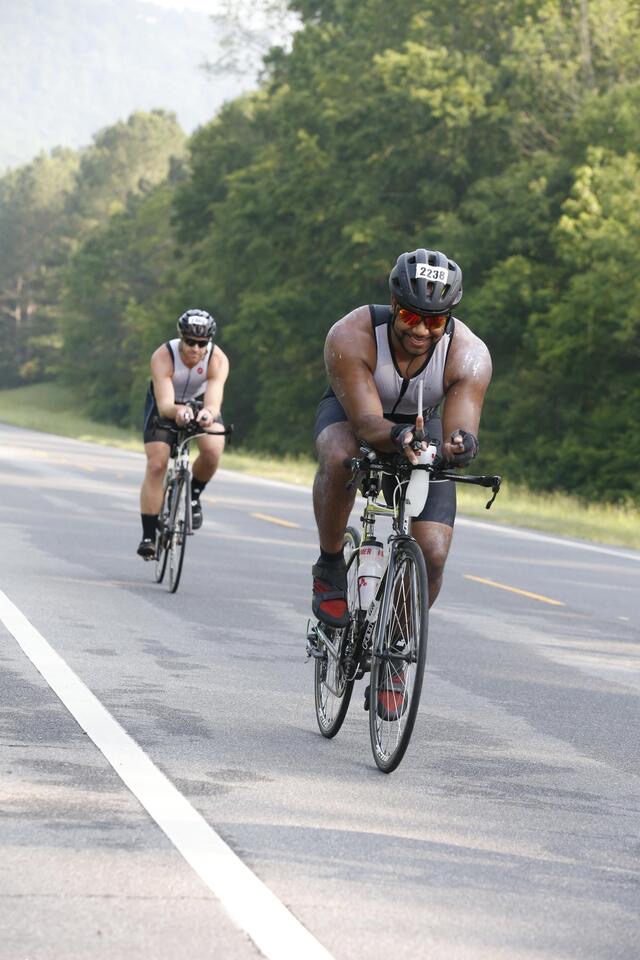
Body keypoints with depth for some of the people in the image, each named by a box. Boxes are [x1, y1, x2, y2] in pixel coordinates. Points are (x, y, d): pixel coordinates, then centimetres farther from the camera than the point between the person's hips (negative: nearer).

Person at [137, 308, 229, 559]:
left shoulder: (218, 360, -30)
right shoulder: (163, 356, -34)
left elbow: (214, 402, -43)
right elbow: (165, 404, -44)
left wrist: (209, 413, -67)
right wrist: (178, 411, -67)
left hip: (201, 403, 1)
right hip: (166, 406, -1)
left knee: (212, 450, -27)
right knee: (156, 465, -16)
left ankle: (193, 494, 3)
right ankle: (148, 537, -9)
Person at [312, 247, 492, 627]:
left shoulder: (470, 355, -29)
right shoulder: (350, 337, -34)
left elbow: (462, 426, -38)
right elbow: (366, 422, -41)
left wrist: (460, 444, -63)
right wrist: (398, 436, -63)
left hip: (422, 425, 2)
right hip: (351, 410, -2)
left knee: (433, 556, -14)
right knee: (340, 457, -40)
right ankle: (330, 567, -18)